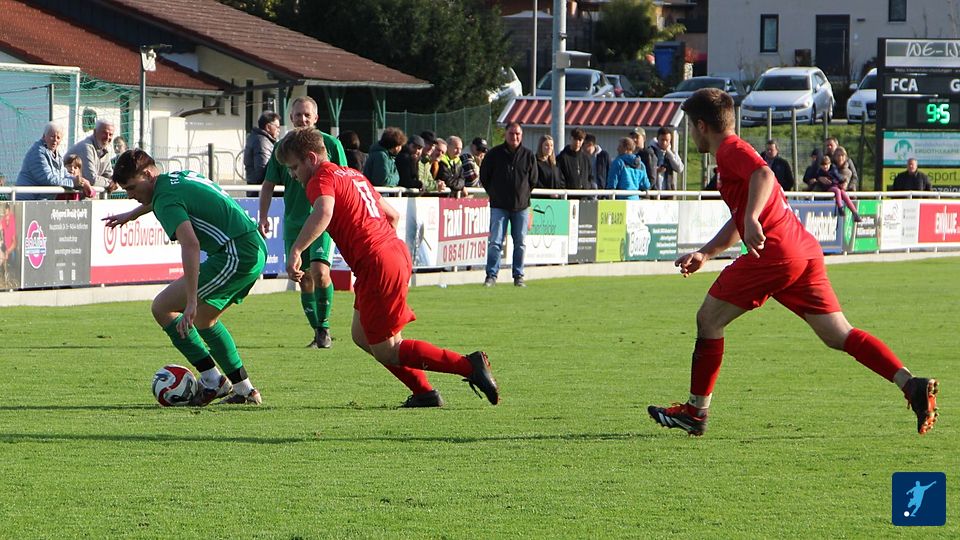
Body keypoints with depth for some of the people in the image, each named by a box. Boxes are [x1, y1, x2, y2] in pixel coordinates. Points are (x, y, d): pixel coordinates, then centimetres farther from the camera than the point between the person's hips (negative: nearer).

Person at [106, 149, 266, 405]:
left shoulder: (167, 199, -13)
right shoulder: (182, 176, 16)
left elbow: (191, 244, -29)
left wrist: (191, 301, -34)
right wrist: (131, 215, 60)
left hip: (235, 256, -10)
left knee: (162, 307, -5)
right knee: (204, 319, 25)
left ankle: (212, 380, -5)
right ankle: (244, 390, 24)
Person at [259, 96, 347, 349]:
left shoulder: (330, 144, 0)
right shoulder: (282, 148, 7)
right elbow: (268, 185, 14)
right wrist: (263, 217, 5)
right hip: (294, 221, 4)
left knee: (319, 271, -21)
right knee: (304, 279, 5)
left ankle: (324, 327, -7)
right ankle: (318, 333, 15)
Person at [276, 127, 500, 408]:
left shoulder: (321, 179, -7)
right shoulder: (353, 175, 21)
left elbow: (323, 213, -31)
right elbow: (392, 215, 26)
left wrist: (295, 251, -35)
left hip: (376, 266, -9)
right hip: (398, 254, 9)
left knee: (386, 351, -1)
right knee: (361, 336, 18)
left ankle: (469, 365, -8)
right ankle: (424, 393, 15)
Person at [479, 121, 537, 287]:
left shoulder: (528, 156, 5)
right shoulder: (494, 154, 1)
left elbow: (533, 181, 15)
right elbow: (484, 177, 9)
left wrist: (523, 195, 10)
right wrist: (494, 194, 8)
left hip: (521, 206, 2)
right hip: (499, 206, -2)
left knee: (520, 243, 5)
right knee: (495, 242, -7)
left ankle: (518, 276, 12)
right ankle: (491, 275, -4)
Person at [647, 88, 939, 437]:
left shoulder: (730, 150, -2)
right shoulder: (735, 151, 29)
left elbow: (763, 175, -25)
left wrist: (752, 219, -37)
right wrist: (704, 254, 32)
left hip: (775, 252, -10)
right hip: (806, 252, 10)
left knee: (709, 318, 4)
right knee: (838, 336, 2)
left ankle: (696, 411, 9)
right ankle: (913, 385, -13)